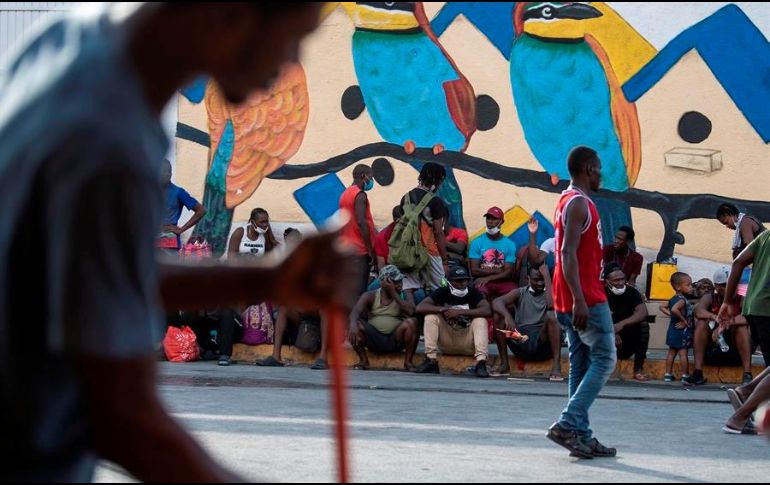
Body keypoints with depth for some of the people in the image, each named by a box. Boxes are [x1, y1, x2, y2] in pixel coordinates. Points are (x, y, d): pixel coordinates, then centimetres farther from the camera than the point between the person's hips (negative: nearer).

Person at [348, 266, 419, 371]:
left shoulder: (404, 296, 4)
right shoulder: (370, 296, 4)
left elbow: (411, 312, -17)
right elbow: (355, 312, -13)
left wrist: (394, 294, -14)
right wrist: (353, 324, -37)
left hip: (395, 340, -1)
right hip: (373, 340, 1)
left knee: (411, 322, -28)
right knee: (356, 324, -25)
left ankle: (408, 362, -15)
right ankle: (363, 360, -8)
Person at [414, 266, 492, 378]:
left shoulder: (473, 292, -6)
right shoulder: (443, 292, -2)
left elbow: (487, 311, -25)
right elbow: (420, 307, -14)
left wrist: (459, 312, -28)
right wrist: (443, 309, -26)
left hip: (468, 344, -1)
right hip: (447, 343, 1)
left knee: (480, 320, -24)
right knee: (431, 316, -17)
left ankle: (481, 363, -36)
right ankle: (431, 361, -23)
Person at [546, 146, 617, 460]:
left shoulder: (569, 201, 19)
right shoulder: (579, 203, -13)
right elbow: (568, 252, -22)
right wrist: (579, 300, -28)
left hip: (578, 299, 10)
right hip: (586, 298, -10)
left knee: (582, 364, 9)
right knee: (604, 359, -7)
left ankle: (581, 436, 8)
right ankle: (568, 425, -13)